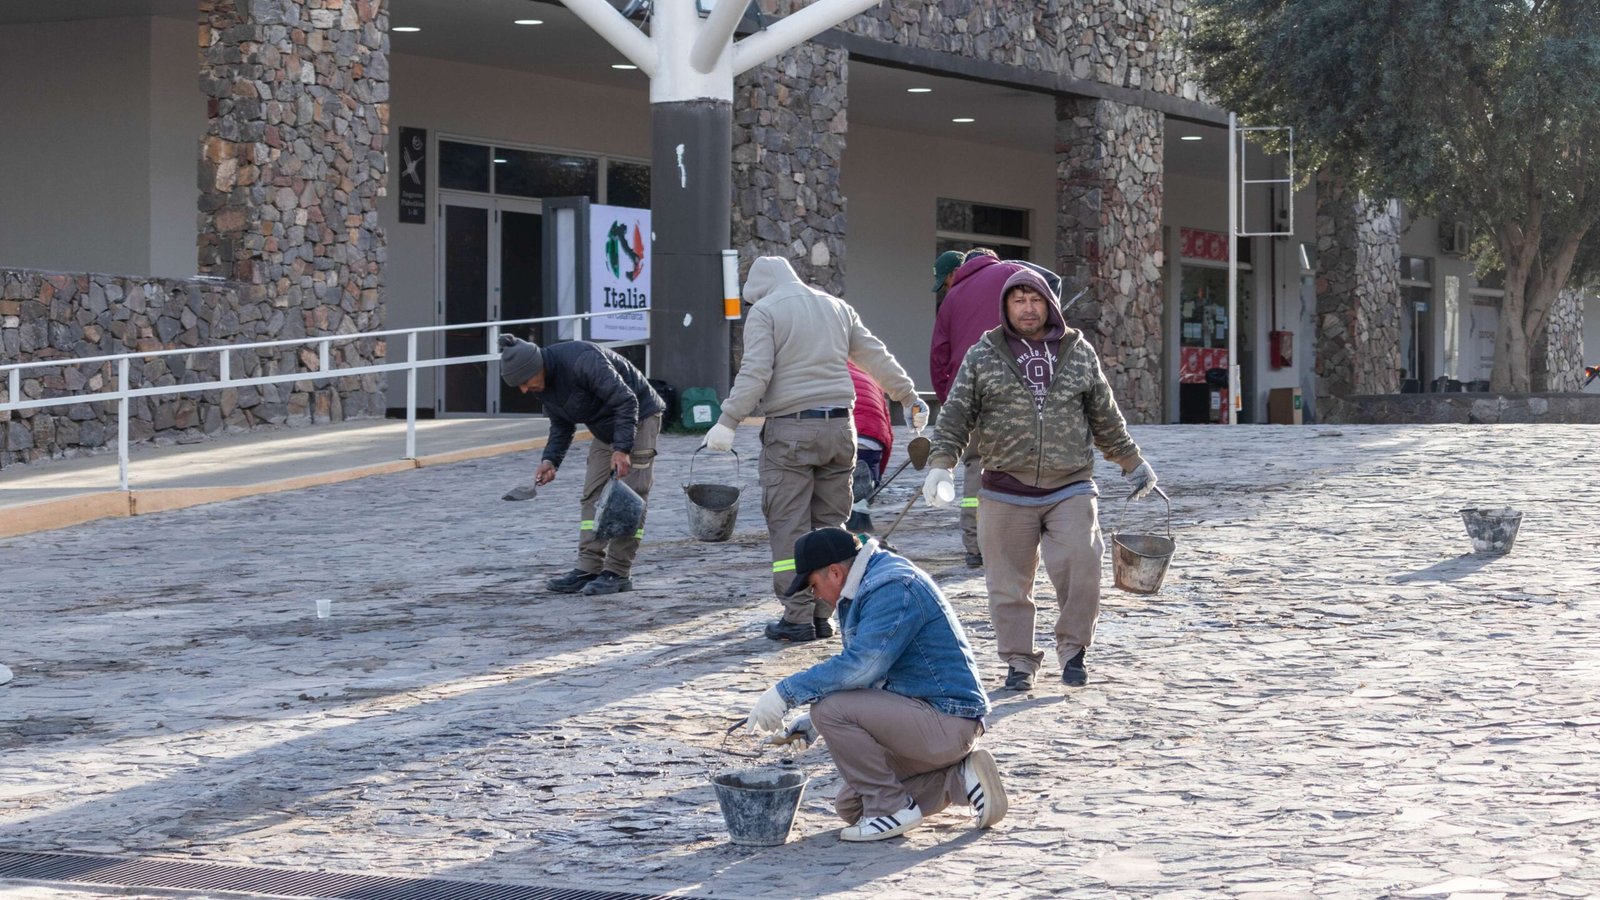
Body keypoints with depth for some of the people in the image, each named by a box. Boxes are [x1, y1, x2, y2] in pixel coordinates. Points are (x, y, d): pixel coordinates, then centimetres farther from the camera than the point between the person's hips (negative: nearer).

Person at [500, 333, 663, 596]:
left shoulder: (582, 361, -32)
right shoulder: (543, 381, -5)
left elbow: (626, 401, -30)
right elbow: (561, 425, 8)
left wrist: (622, 448, -33)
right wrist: (550, 460, -8)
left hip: (637, 419, -9)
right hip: (605, 428, 9)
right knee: (594, 497, 3)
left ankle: (618, 573, -9)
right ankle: (589, 569, 2)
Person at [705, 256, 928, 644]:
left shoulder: (764, 312, -2)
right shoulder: (837, 307, 16)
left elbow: (755, 373, -13)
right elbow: (877, 358, 20)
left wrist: (728, 421, -13)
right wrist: (909, 396, 30)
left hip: (790, 430, -6)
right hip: (839, 427, 6)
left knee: (789, 525, -2)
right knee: (830, 523, 11)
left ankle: (798, 617, -5)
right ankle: (823, 614, 11)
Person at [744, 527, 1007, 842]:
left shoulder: (892, 588, -19)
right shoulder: (870, 587, 15)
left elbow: (860, 666, -29)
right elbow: (865, 675, 23)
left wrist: (786, 691, -23)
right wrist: (809, 725, 15)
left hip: (946, 719, -11)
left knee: (831, 708, -22)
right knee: (850, 806, 14)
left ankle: (891, 809, -12)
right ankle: (958, 780, 12)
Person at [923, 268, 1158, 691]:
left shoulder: (1079, 353, 10)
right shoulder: (983, 356, 6)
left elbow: (1105, 418, 19)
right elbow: (955, 416, 3)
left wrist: (1133, 462, 23)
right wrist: (941, 464, -8)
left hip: (1070, 488, 0)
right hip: (1006, 493, 0)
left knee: (1080, 568, -13)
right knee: (1009, 583, 2)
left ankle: (1072, 649, 5)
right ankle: (1019, 661, 14)